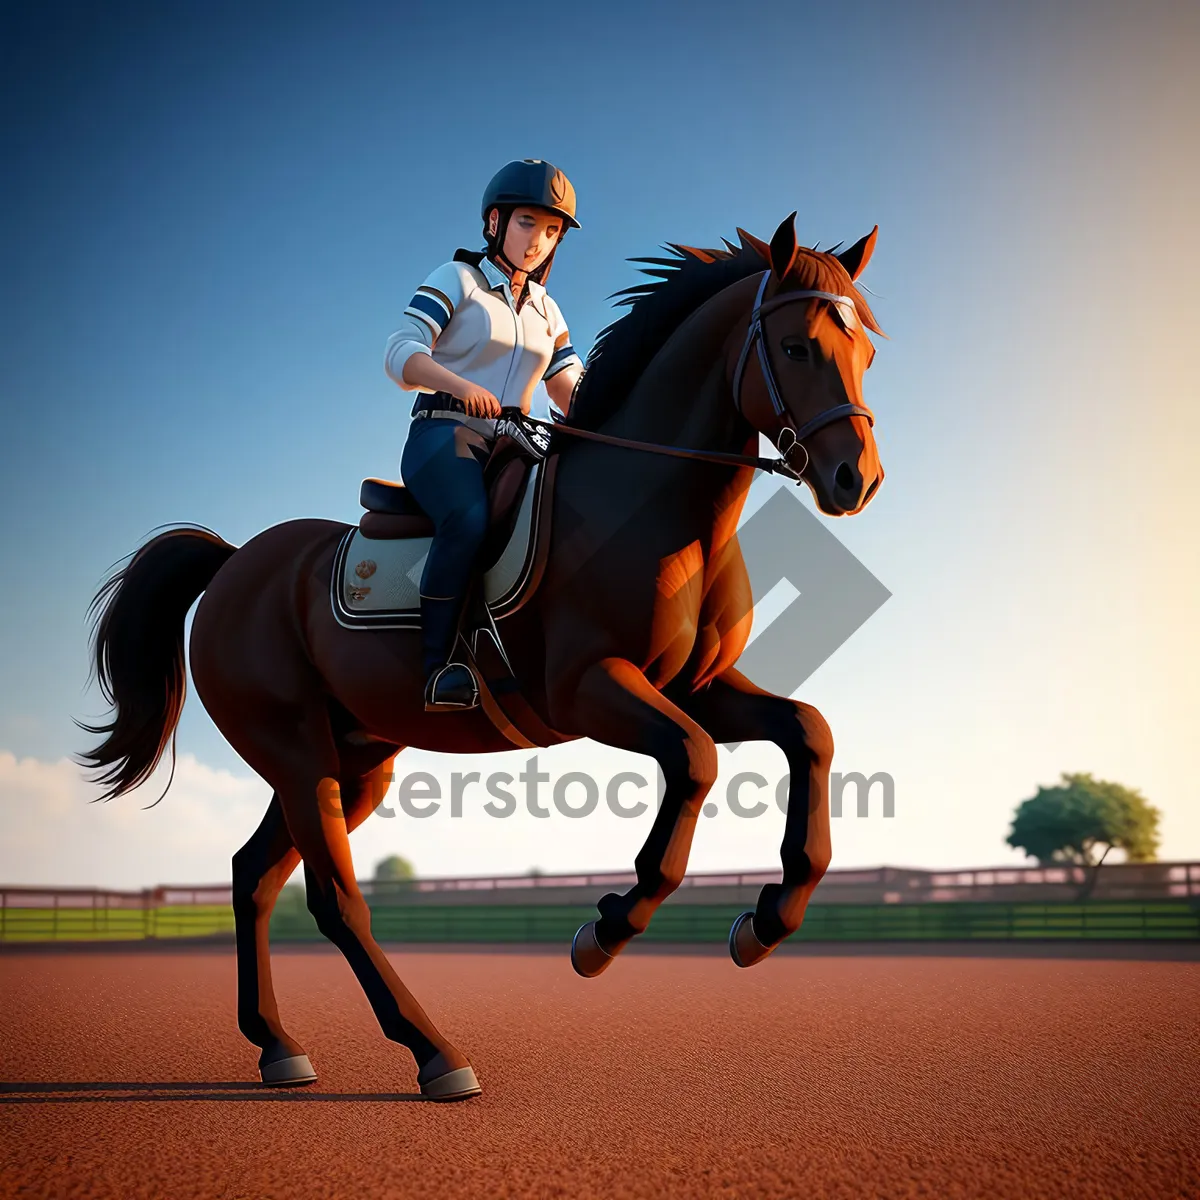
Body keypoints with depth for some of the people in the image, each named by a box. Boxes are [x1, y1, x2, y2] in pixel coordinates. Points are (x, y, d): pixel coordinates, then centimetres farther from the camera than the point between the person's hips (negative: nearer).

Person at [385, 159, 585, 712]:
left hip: (508, 448, 6)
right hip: (444, 433, -6)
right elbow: (400, 353, -10)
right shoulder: (456, 280, 4)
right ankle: (436, 667, -34)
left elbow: (570, 389, 16)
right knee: (470, 517, -37)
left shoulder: (547, 311, 22)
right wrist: (460, 384, -30)